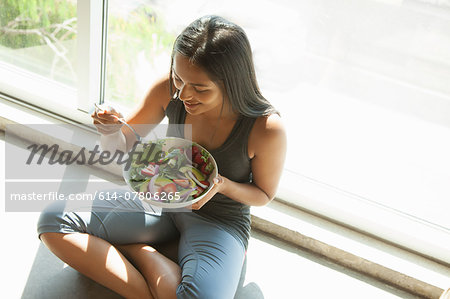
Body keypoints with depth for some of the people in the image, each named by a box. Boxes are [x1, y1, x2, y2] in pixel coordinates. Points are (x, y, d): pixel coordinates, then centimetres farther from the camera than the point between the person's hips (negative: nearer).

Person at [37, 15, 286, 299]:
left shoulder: (267, 128, -25)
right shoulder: (169, 90, -15)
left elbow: (264, 194, -5)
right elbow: (123, 144, 1)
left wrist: (222, 184, -26)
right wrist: (112, 131, -23)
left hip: (221, 219, -4)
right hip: (162, 201, 4)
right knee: (52, 221, -14)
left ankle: (137, 250, -9)